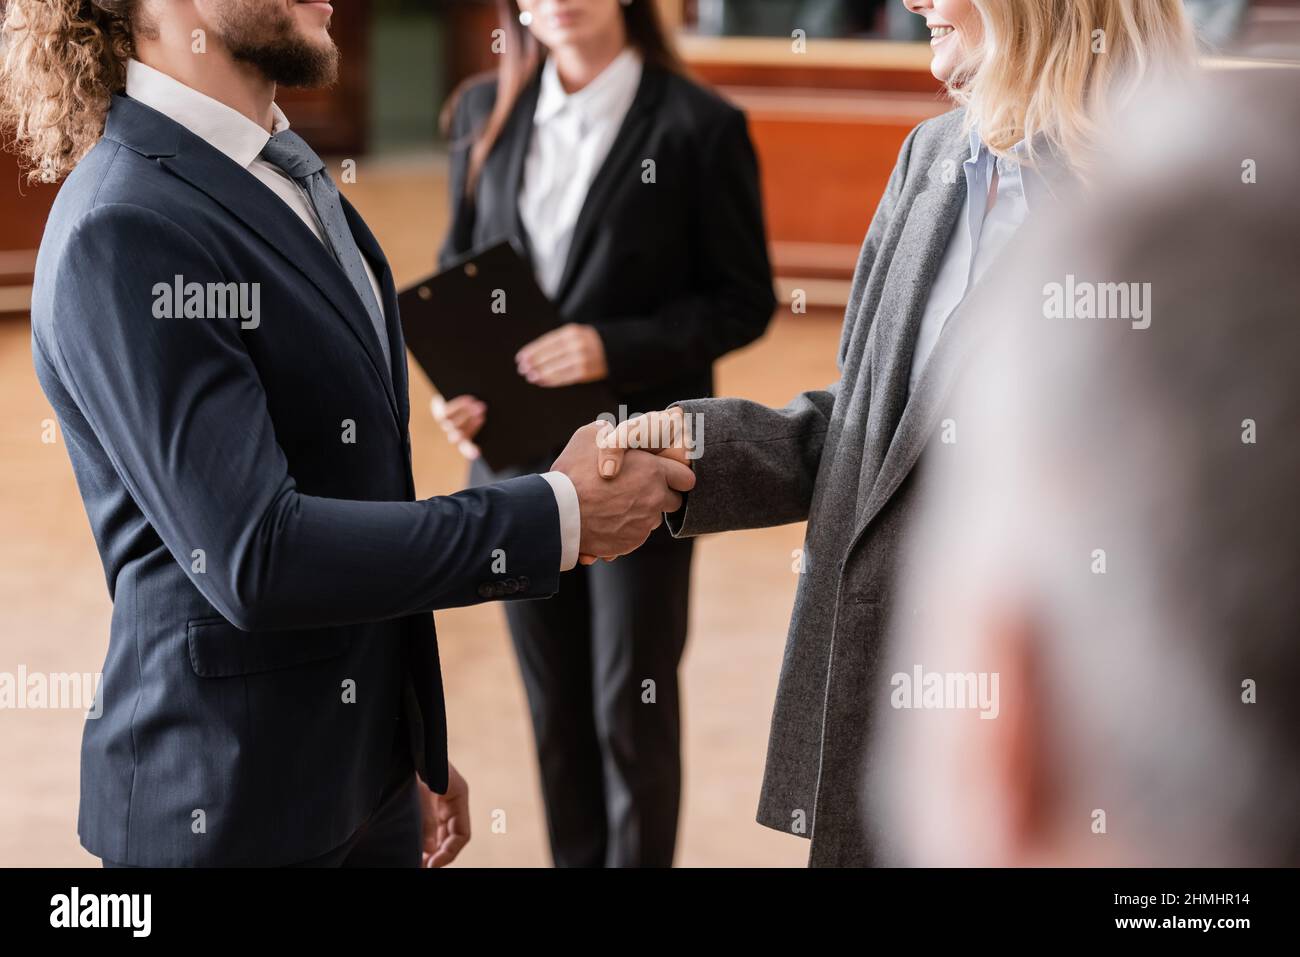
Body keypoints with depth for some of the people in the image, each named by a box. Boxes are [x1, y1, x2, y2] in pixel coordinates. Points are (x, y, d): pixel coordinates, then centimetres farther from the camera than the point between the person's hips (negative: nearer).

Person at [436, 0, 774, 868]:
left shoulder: (699, 126, -9)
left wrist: (614, 348, -21)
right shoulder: (485, 113, 5)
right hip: (518, 457, 4)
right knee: (555, 705, 13)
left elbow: (744, 300, -8)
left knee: (632, 707, 5)